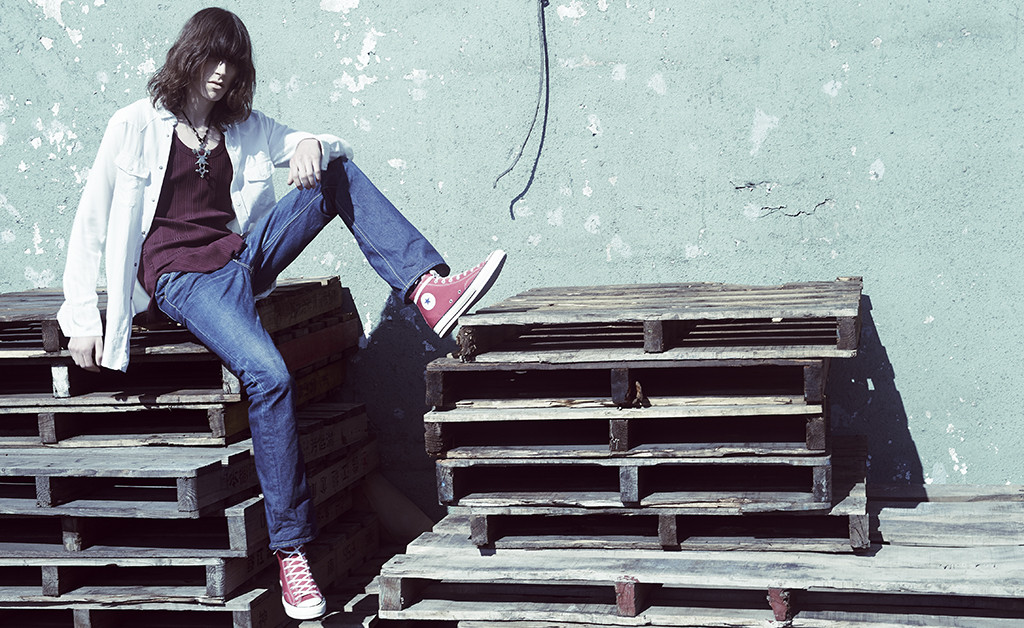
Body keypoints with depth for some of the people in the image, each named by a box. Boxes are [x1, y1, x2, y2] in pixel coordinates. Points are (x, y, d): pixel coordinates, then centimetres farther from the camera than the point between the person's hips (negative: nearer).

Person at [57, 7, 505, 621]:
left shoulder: (247, 127, 17)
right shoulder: (136, 126, 3)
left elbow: (337, 149, 12)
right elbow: (92, 223, 2)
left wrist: (312, 145, -15)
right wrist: (82, 317, -6)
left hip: (244, 254, 5)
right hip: (183, 278, -5)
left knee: (340, 172, -11)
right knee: (268, 374, -33)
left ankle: (429, 290, -28)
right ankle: (292, 550, -26)